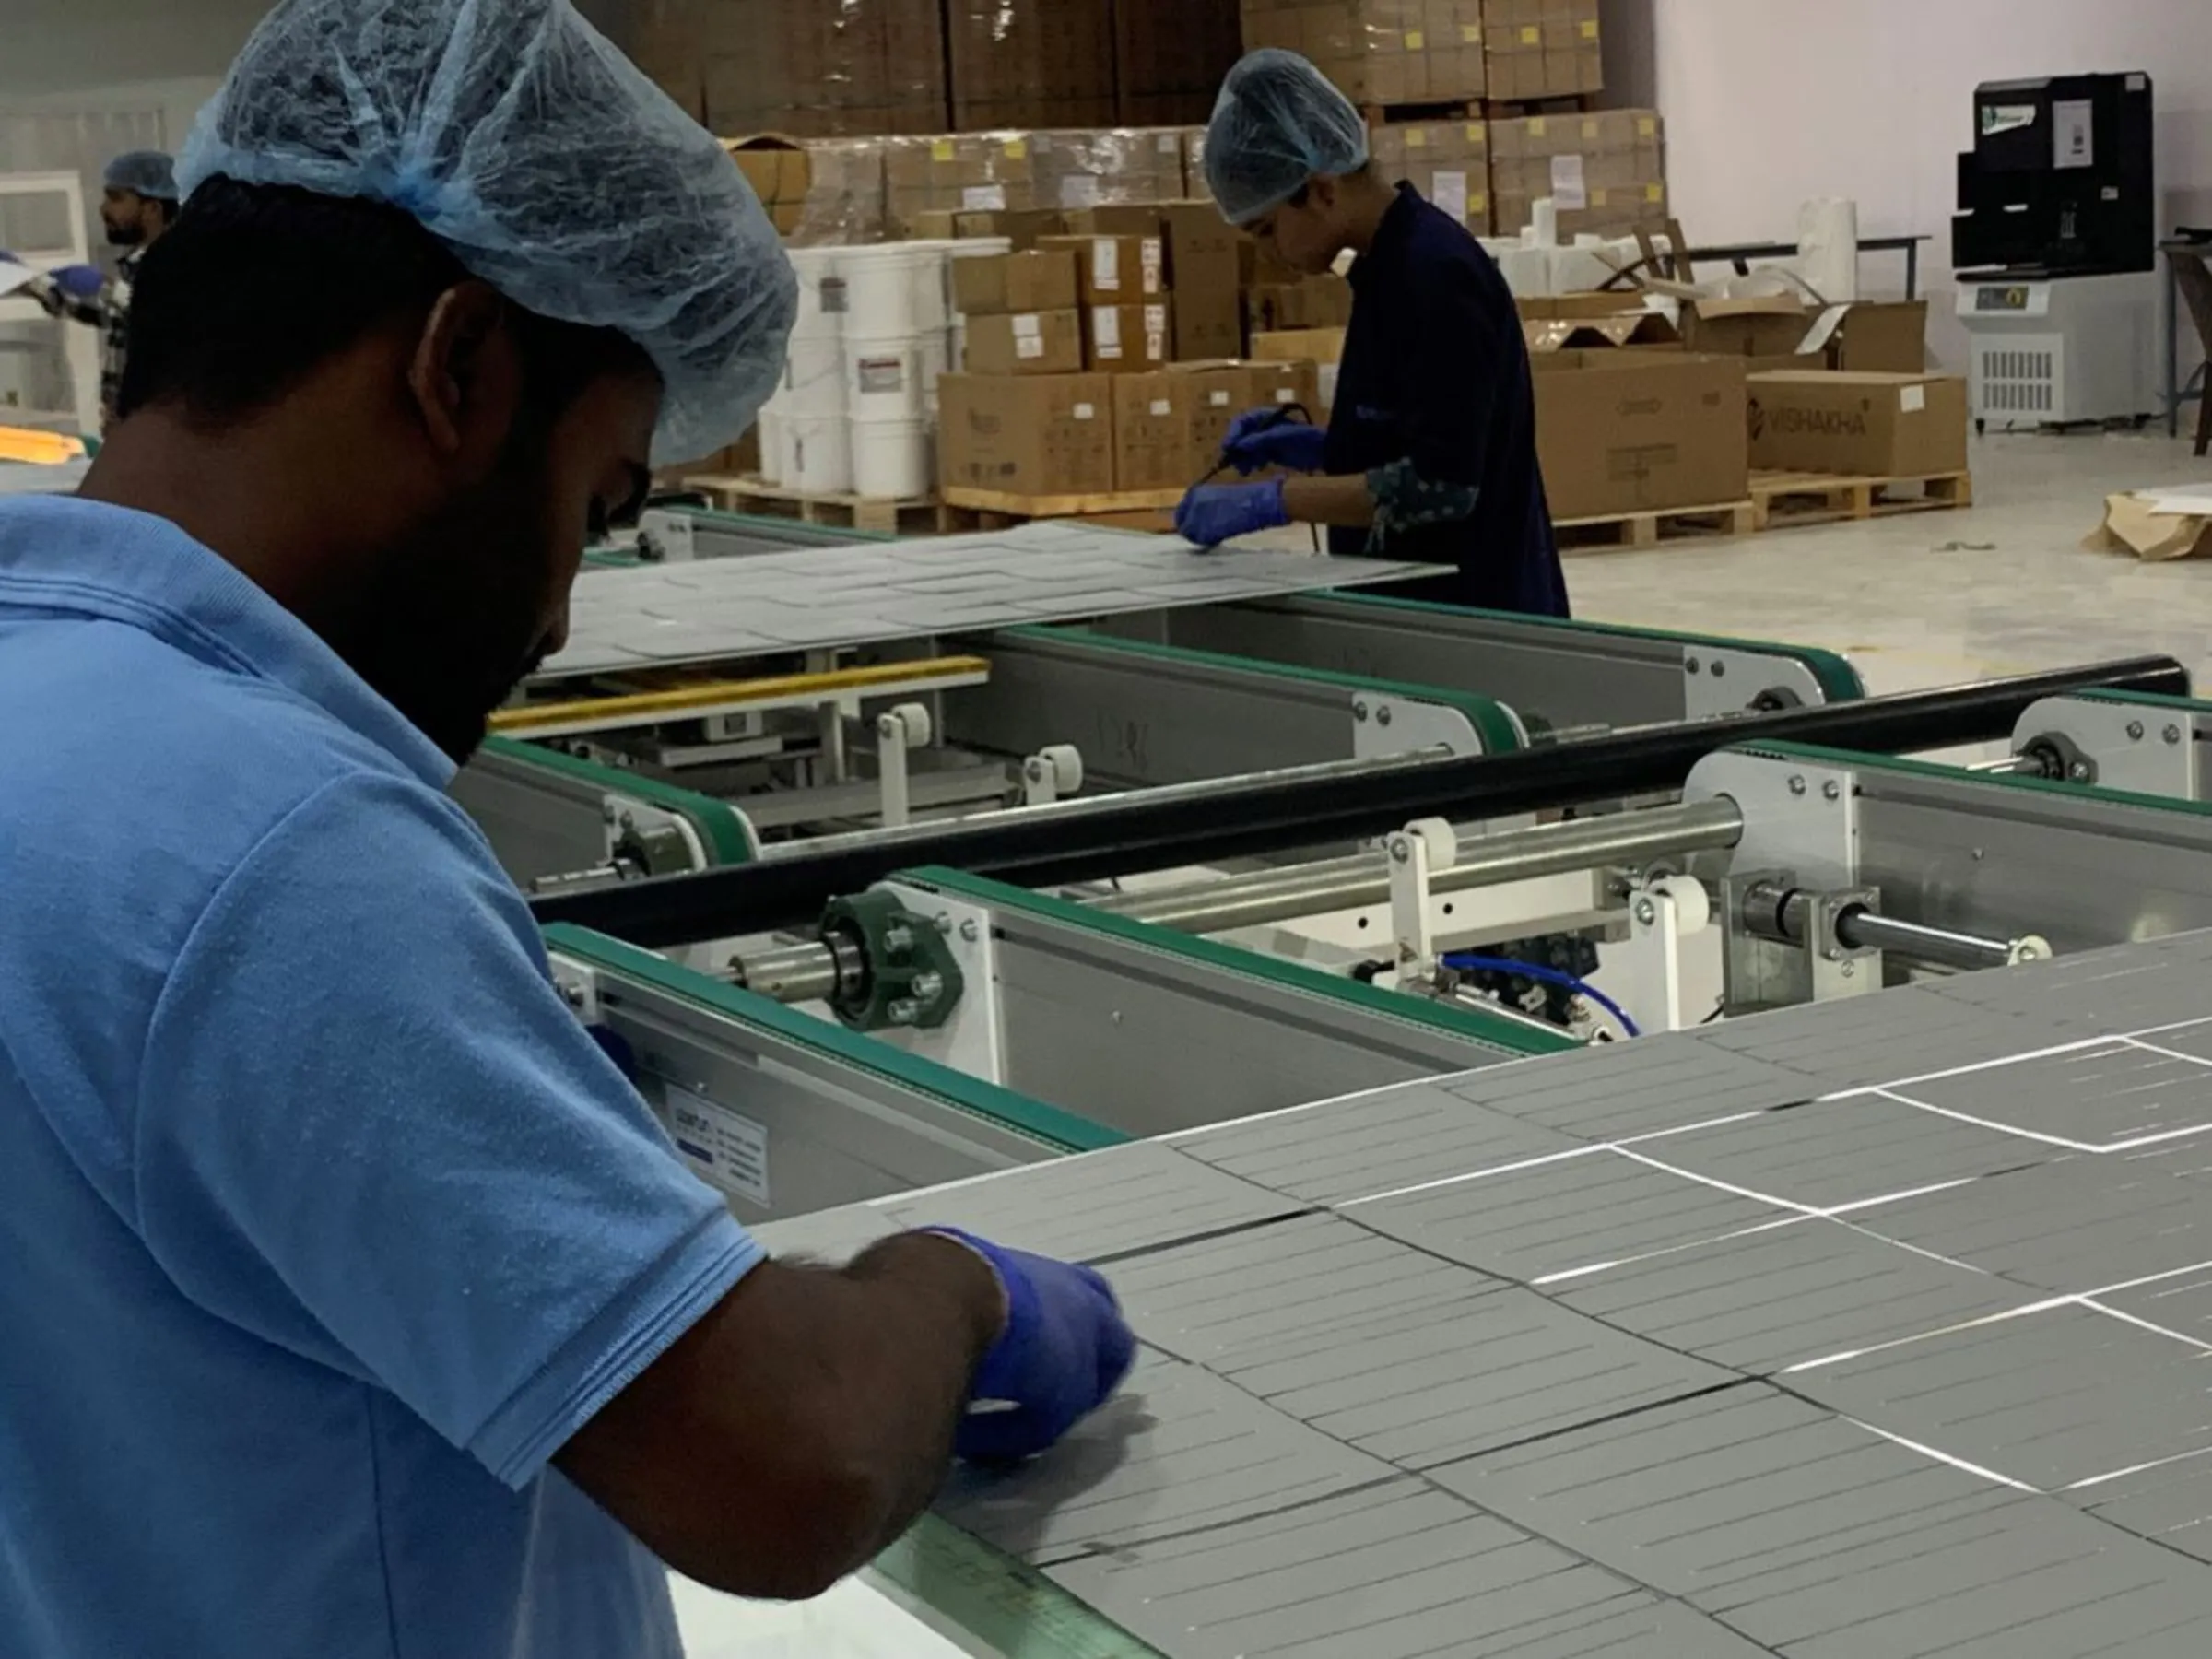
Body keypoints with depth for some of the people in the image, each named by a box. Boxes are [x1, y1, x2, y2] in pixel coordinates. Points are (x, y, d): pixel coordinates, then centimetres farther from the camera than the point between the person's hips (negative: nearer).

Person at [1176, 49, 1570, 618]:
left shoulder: (1437, 276, -18)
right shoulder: (1390, 270, 11)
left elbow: (1440, 483, -22)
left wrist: (1273, 500, -21)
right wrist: (1318, 450, 6)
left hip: (1471, 613, -9)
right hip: (1413, 605, 9)